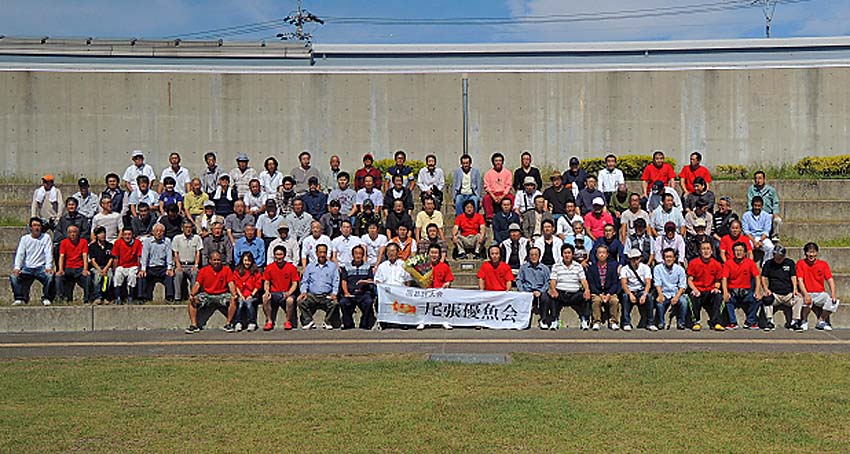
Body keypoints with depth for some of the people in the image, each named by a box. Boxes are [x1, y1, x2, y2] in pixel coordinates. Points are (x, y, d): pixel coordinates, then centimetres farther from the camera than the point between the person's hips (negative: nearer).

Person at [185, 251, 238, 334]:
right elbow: (197, 284, -1)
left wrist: (234, 294, -26)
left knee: (233, 300, -29)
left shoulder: (227, 270, -1)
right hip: (207, 295, 1)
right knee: (192, 300, -22)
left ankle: (228, 324, -18)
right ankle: (194, 325, -16)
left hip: (222, 295, -1)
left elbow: (231, 284, -6)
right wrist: (192, 294, -19)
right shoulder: (203, 270, 2)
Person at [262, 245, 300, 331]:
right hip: (274, 293, 2)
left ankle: (288, 321, -10)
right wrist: (267, 291, -14)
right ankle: (269, 321, -16)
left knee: (290, 300, -35)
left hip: (286, 293, -2)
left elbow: (294, 284, -1)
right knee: (265, 298, -30)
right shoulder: (269, 268, 4)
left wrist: (288, 293, -19)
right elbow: (266, 283, 8)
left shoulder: (291, 267, -1)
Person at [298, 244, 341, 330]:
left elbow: (336, 282, 8)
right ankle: (308, 322, -12)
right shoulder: (310, 266, 19)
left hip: (327, 295, -1)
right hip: (312, 295, 1)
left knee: (334, 303, -32)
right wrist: (304, 292, -5)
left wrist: (334, 294, -10)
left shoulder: (333, 266, 15)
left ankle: (328, 322, -9)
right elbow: (304, 281, 15)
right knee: (301, 302, -28)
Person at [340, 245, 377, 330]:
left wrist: (365, 282, -12)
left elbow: (371, 280, 12)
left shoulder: (367, 267, 21)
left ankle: (365, 325, -20)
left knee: (369, 302, -34)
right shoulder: (346, 267, 20)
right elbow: (344, 282, 10)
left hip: (364, 292, 0)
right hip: (350, 293, 0)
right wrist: (346, 292, -8)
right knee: (343, 302, -32)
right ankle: (348, 325, -16)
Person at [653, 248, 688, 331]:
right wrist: (660, 295, -23)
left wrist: (677, 297, -17)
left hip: (676, 294, 1)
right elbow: (657, 284, -4)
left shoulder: (679, 269, 5)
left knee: (683, 301, -30)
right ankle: (660, 323, -10)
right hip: (664, 294, -1)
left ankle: (681, 323, -12)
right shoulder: (658, 268, 3)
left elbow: (682, 286, 1)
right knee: (659, 302, -32)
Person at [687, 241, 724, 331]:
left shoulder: (717, 265, 4)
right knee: (694, 297, -34)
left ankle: (715, 322, -20)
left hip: (710, 291, 1)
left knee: (717, 295, -30)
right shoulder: (693, 263, 0)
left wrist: (716, 288, -10)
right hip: (697, 291, -1)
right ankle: (695, 322, -14)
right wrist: (694, 289, -19)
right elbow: (690, 280, -1)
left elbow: (718, 281, 12)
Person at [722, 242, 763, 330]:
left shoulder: (750, 262, 2)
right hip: (732, 291, -1)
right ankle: (733, 323, -18)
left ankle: (750, 322, -9)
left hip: (746, 291, 1)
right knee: (727, 299, -32)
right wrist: (725, 292, -24)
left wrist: (757, 292, -19)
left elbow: (757, 277, -3)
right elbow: (724, 279, -7)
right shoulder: (728, 263, 0)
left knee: (757, 299, -26)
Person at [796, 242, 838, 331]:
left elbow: (830, 280, -2)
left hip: (820, 294, 2)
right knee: (807, 300, -36)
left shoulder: (823, 264, 4)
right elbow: (800, 280, -11)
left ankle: (821, 321, -2)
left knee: (833, 301, -26)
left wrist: (833, 294, -19)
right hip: (807, 293, -2)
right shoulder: (801, 264, -1)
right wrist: (806, 294, -28)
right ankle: (804, 322, -10)